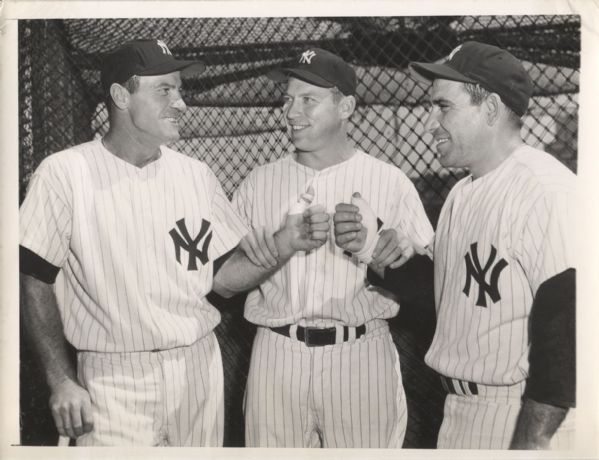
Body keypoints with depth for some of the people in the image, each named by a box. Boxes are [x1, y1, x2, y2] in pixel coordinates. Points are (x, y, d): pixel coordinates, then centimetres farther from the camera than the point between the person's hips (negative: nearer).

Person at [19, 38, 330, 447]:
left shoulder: (196, 174, 3)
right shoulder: (65, 173, -8)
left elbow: (224, 279, 5)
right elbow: (37, 281, -4)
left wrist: (284, 244, -12)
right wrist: (62, 381, -7)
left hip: (200, 369, 4)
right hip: (113, 381, -4)